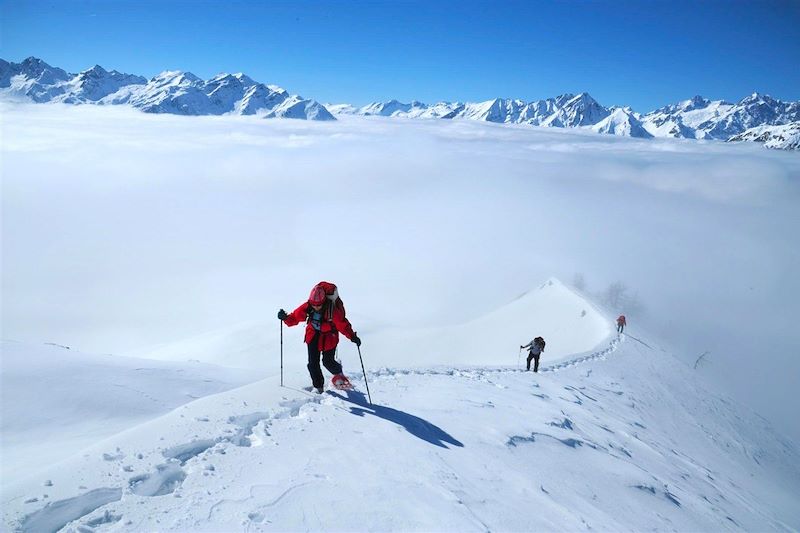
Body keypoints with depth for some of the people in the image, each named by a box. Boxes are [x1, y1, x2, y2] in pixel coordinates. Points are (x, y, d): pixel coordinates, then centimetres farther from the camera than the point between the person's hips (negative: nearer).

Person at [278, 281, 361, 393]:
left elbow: (343, 324, -27)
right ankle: (318, 386, 23)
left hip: (329, 337, -3)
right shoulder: (307, 307, -19)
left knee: (328, 361, 3)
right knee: (313, 364, 0)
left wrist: (352, 336, -38)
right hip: (313, 336, 3)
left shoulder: (332, 310, -29)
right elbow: (295, 317, -10)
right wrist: (286, 318, -30)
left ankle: (338, 373, 39)